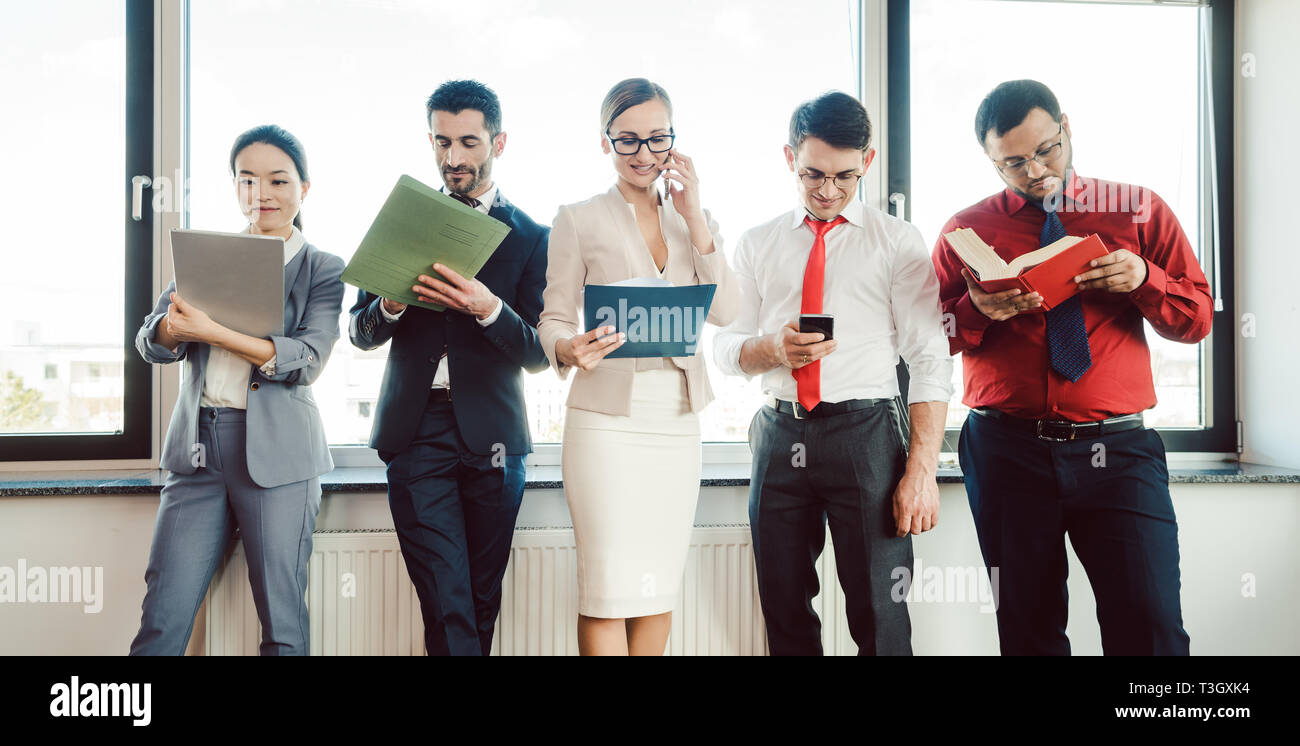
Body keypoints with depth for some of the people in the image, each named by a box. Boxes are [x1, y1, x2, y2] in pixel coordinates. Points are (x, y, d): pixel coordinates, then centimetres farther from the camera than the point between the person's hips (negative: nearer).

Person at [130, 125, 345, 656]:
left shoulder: (323, 270, 5)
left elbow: (307, 360, -9)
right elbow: (151, 344, 7)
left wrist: (212, 332, -19)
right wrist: (175, 324, -16)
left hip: (276, 453, -3)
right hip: (197, 448, 3)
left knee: (283, 624, 1)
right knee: (161, 621, 0)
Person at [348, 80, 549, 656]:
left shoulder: (530, 237, 5)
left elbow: (537, 354, -1)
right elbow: (360, 332, 10)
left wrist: (490, 310, -20)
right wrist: (390, 306, -12)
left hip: (492, 434, 0)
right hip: (416, 430, 0)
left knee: (483, 598, 9)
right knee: (446, 604, -7)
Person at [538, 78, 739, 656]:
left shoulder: (694, 219, 14)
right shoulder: (578, 220, 3)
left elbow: (724, 312, 2)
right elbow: (554, 316, 2)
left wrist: (693, 216, -2)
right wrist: (568, 349, -22)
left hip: (678, 423, 4)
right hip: (607, 419, -4)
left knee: (661, 587, 8)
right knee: (609, 589, -7)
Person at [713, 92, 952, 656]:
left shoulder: (897, 242, 4)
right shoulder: (756, 244, 14)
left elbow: (930, 360, -3)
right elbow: (725, 347, 13)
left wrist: (921, 469, -12)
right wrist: (772, 348, -11)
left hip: (865, 434, -3)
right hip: (779, 435, 3)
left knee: (881, 620, -4)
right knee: (786, 618, 11)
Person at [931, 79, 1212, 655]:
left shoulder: (1139, 210, 11)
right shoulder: (966, 230, 10)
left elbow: (1197, 318, 9)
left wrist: (1143, 278, -11)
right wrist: (976, 311, -11)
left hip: (1119, 451, 0)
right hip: (1008, 450, 1)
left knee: (1150, 621, -10)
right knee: (1028, 625, 7)